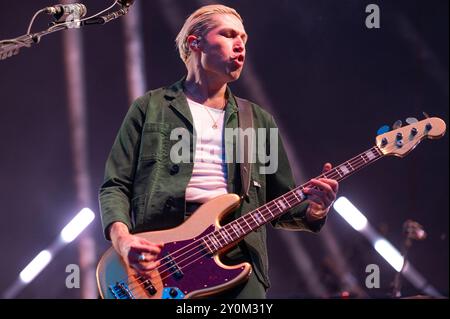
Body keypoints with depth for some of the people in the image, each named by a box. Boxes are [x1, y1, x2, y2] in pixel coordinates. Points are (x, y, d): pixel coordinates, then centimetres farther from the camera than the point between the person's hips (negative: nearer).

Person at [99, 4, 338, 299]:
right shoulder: (150, 108, 11)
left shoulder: (260, 121, 20)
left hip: (238, 265, 3)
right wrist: (122, 238, -12)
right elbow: (115, 186, 6)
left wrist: (313, 210, -2)